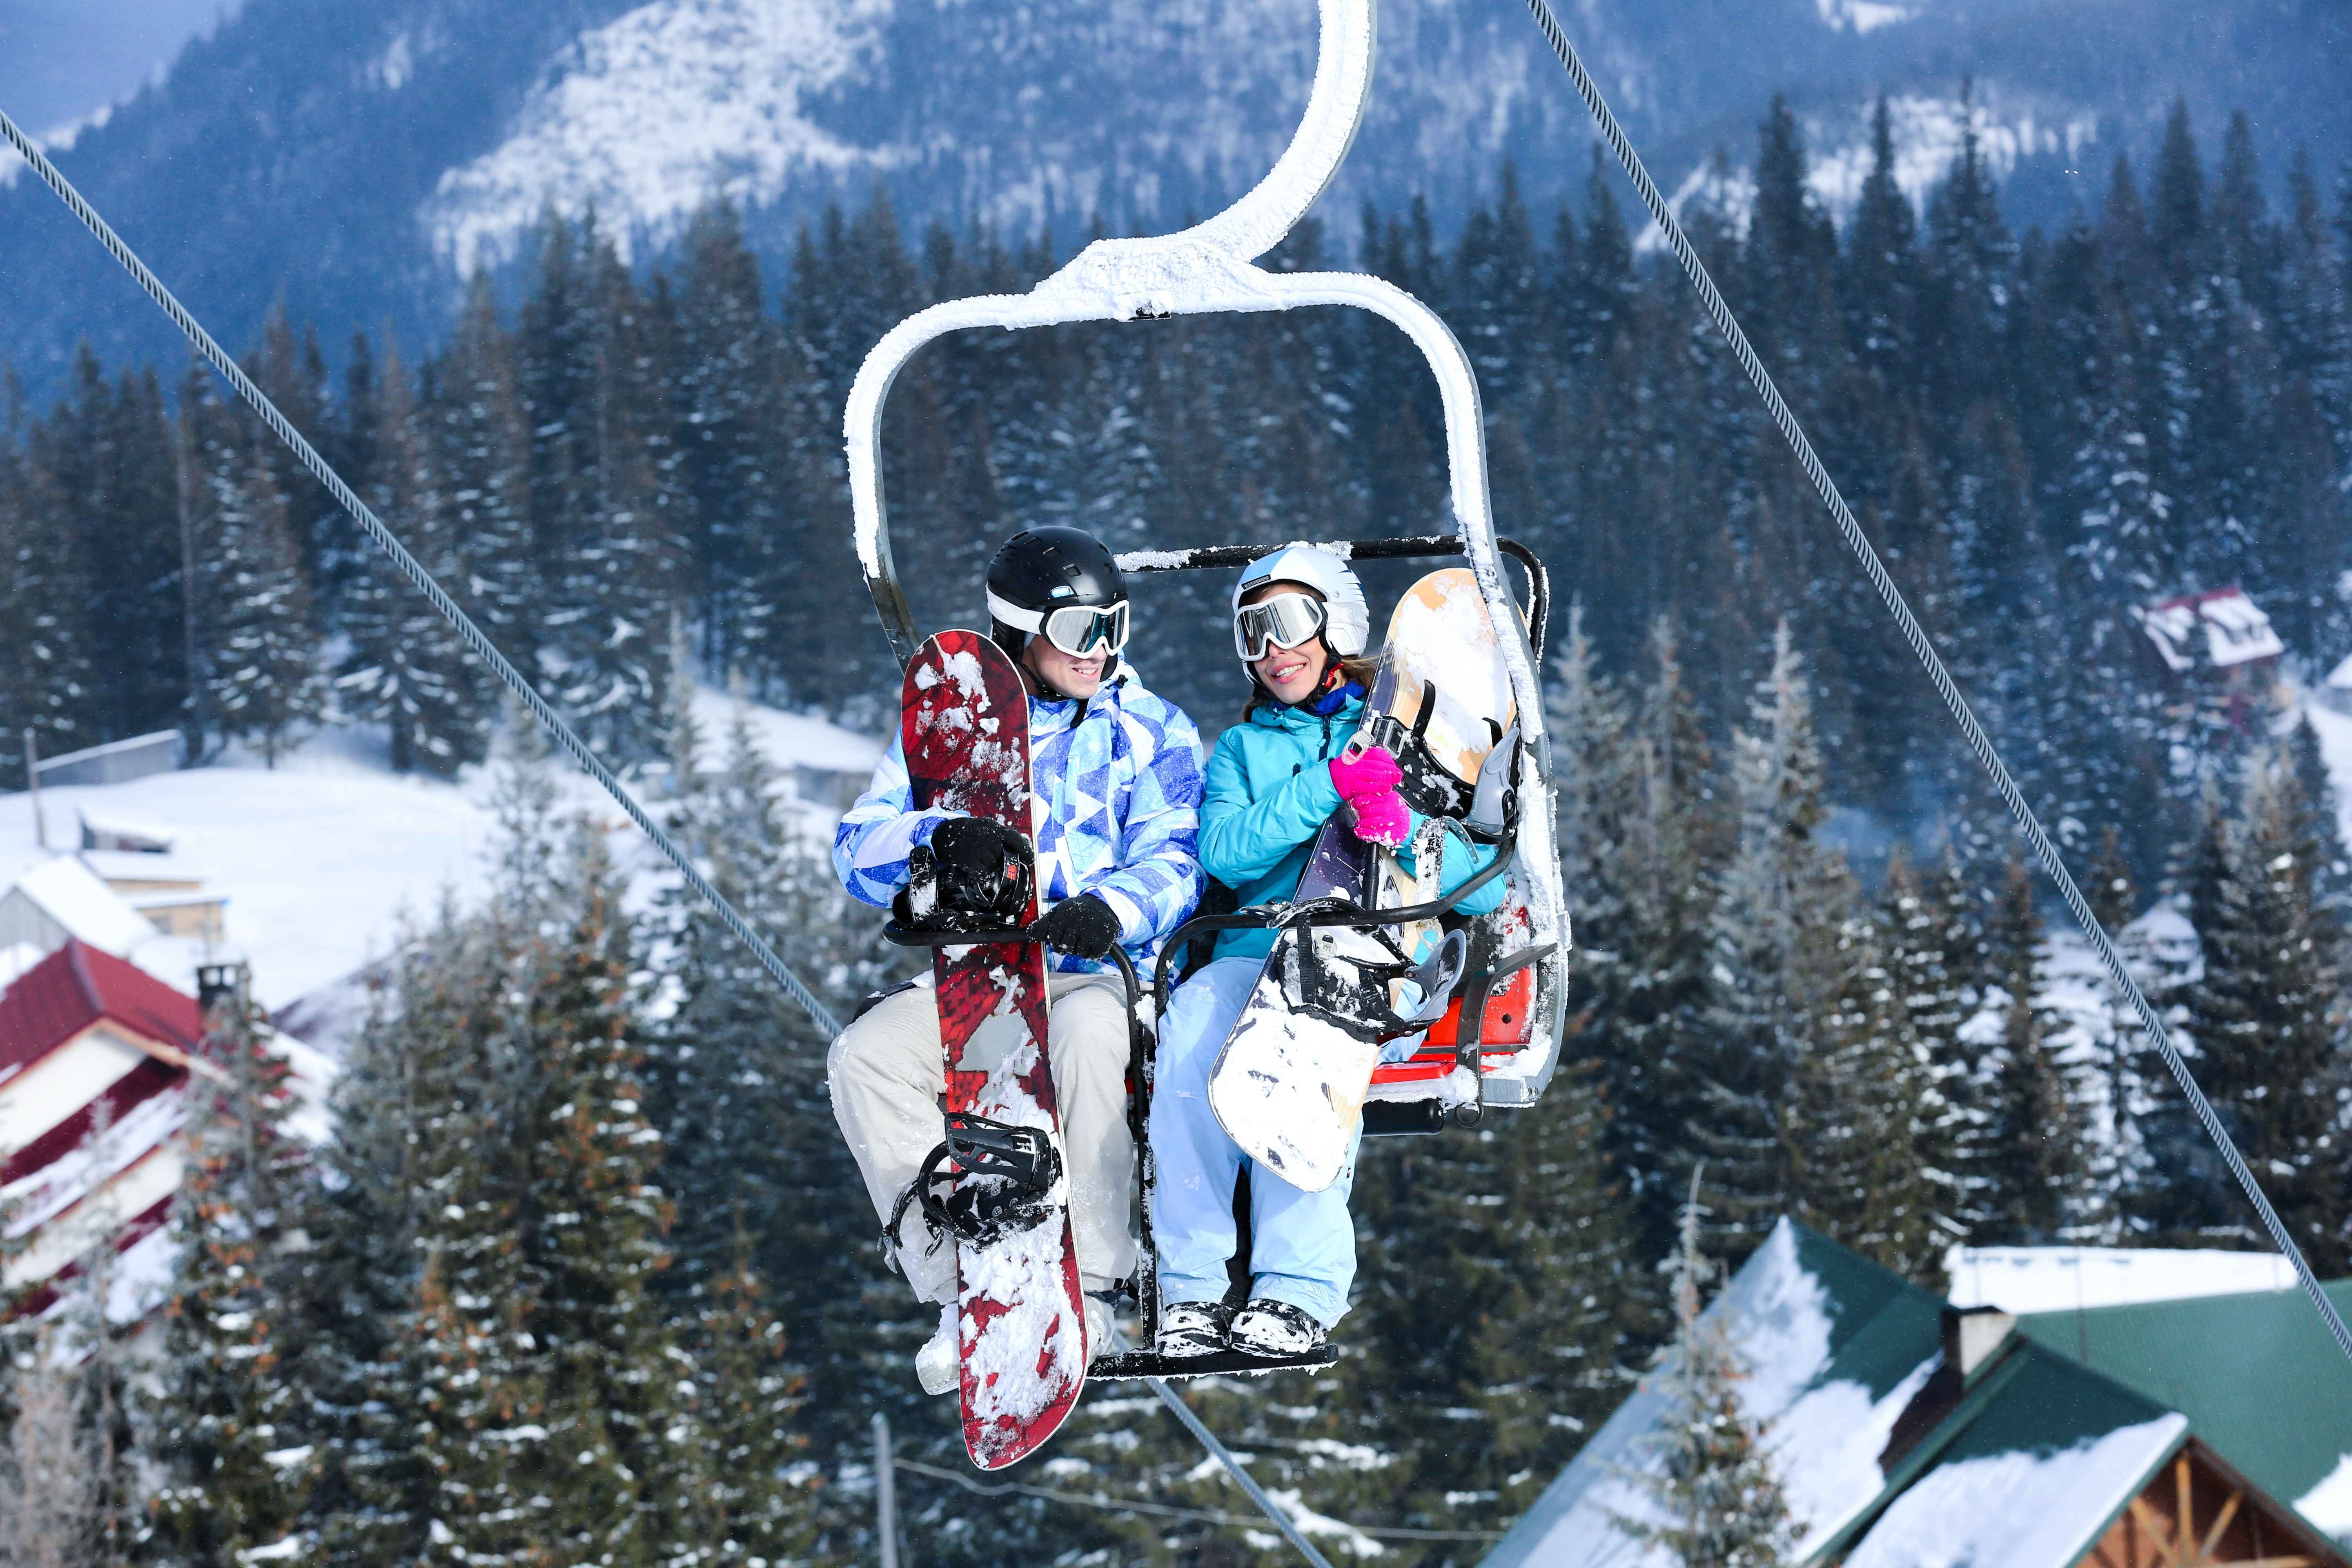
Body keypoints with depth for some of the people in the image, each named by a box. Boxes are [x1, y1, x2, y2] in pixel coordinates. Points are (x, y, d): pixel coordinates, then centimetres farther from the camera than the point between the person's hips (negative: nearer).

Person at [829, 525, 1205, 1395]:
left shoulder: (1150, 730, 8)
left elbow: (1172, 856, -7)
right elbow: (860, 848, -1)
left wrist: (1111, 908, -31)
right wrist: (937, 839, -26)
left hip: (1101, 971, -2)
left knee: (1089, 1033, -38)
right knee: (866, 1055, -26)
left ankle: (1087, 1289, -30)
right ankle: (959, 1289, -21)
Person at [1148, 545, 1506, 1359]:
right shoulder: (1240, 751, 26)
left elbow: (1484, 883, 4)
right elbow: (1226, 851, 3)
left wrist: (1406, 833, -14)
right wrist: (1329, 788, -10)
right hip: (1256, 950, 3)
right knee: (1194, 1017, -33)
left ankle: (1300, 1285, -43)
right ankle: (1191, 1287, -36)